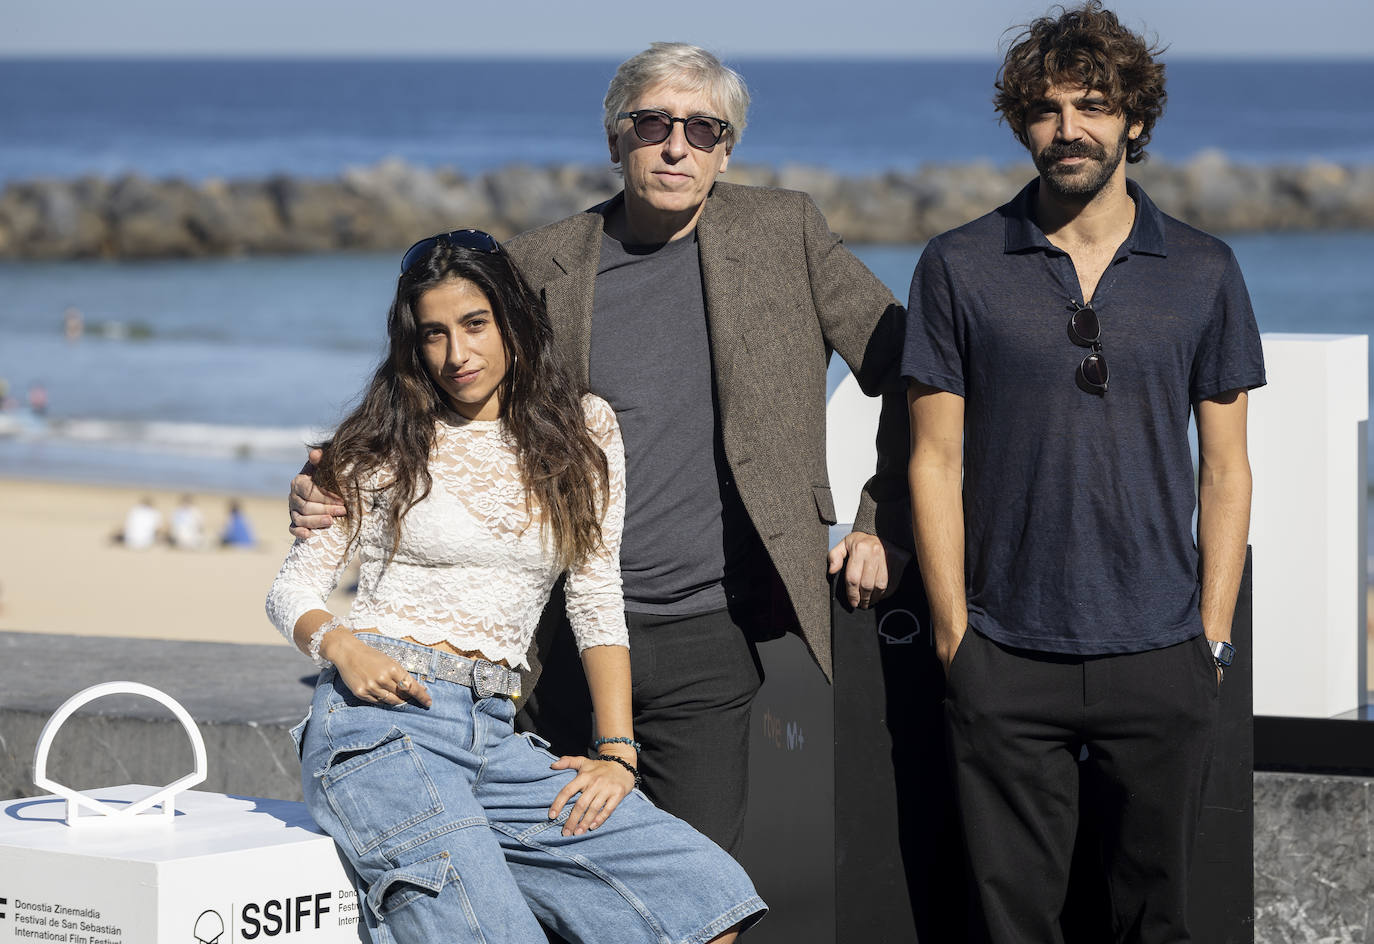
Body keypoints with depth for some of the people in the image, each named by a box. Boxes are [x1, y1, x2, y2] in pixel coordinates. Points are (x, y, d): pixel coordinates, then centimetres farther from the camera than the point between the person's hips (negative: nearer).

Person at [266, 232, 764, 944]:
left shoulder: (583, 431, 15)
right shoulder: (386, 444, 9)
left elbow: (598, 602, 13)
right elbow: (293, 588, 9)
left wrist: (616, 752, 3)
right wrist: (338, 643, -14)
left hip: (494, 737, 4)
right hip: (384, 720, -4)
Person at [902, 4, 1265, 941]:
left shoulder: (1202, 273, 6)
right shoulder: (958, 268, 2)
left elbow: (1225, 468, 8)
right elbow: (936, 461, 2)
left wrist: (1213, 635, 1)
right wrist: (954, 634, -3)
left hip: (1161, 660, 1)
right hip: (1009, 662, -1)